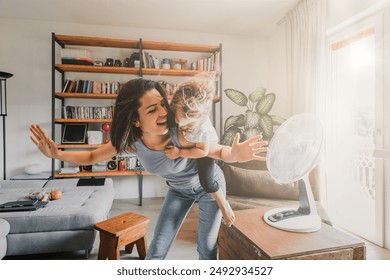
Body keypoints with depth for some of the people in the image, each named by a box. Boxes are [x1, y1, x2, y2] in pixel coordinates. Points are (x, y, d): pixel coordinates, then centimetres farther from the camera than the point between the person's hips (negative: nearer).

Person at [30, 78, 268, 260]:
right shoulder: (131, 141, -24)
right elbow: (91, 157, -10)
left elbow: (219, 151, -27)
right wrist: (57, 154, -27)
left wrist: (235, 154, -49)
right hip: (179, 189, 3)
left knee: (207, 247, 7)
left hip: (209, 184, -3)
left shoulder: (180, 133, -39)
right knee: (158, 247, 8)